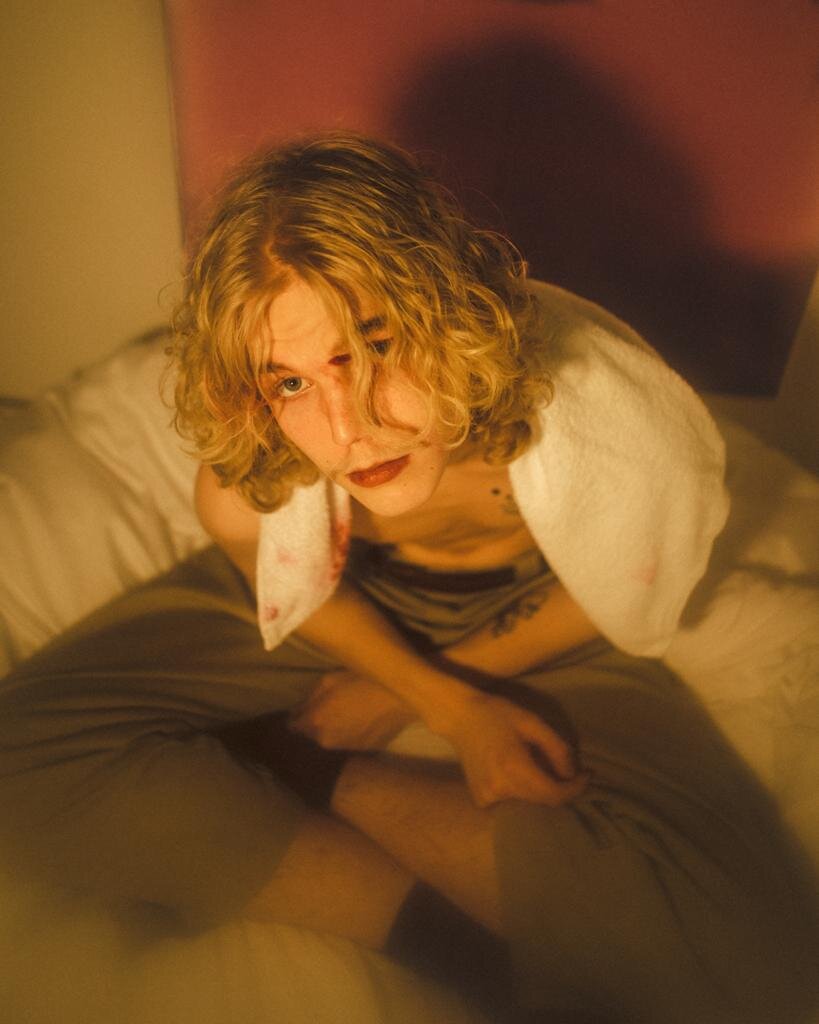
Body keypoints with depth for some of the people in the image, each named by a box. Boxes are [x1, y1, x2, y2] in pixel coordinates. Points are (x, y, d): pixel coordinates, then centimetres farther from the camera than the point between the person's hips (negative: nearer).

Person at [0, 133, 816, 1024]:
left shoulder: (613, 437, -34)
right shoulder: (246, 476, -29)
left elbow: (604, 599, -11)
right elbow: (292, 585, -5)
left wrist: (403, 696, -7)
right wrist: (449, 708, -16)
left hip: (524, 617, 0)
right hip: (341, 599, 2)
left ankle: (314, 777, -14)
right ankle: (438, 933, -20)